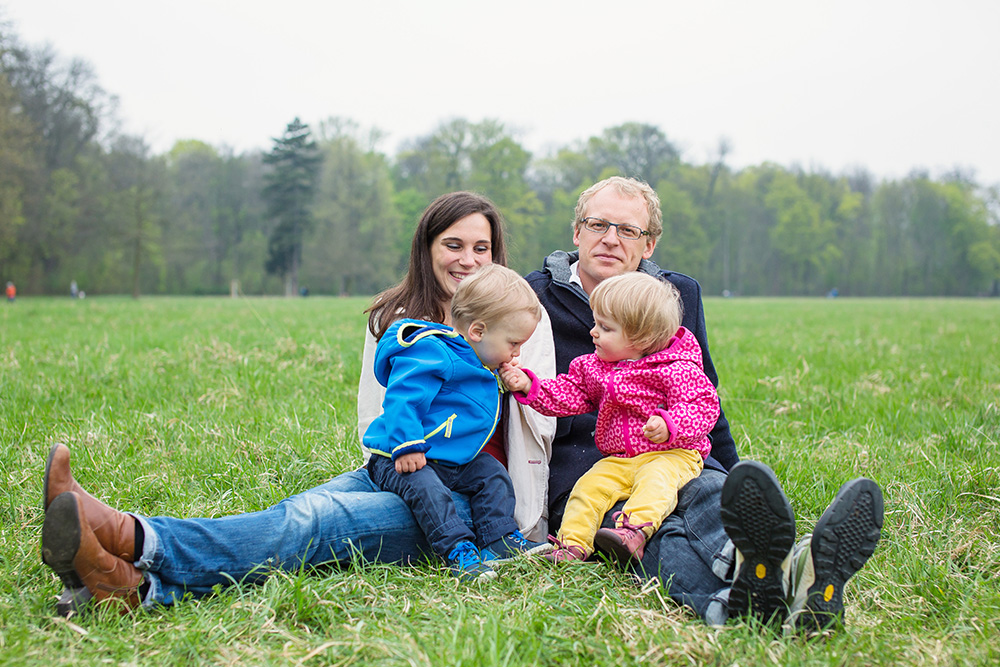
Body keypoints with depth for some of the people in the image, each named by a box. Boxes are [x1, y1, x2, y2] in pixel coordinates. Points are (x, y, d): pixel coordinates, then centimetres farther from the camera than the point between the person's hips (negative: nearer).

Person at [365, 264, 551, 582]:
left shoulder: (483, 365, 13)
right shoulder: (433, 353, -21)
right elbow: (402, 399, -27)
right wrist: (407, 446, -31)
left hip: (454, 462, 9)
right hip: (398, 460, -9)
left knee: (492, 473, 4)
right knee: (426, 489, -32)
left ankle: (500, 541, 4)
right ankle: (459, 553, -35)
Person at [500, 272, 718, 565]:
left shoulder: (676, 371, -10)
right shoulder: (593, 368, 10)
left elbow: (704, 405, -15)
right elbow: (568, 395, 12)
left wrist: (669, 425, -32)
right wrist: (528, 385, -1)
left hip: (671, 455, -6)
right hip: (617, 461, 6)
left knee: (654, 480, -35)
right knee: (588, 487, -16)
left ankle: (634, 532, -54)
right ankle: (572, 545, -20)